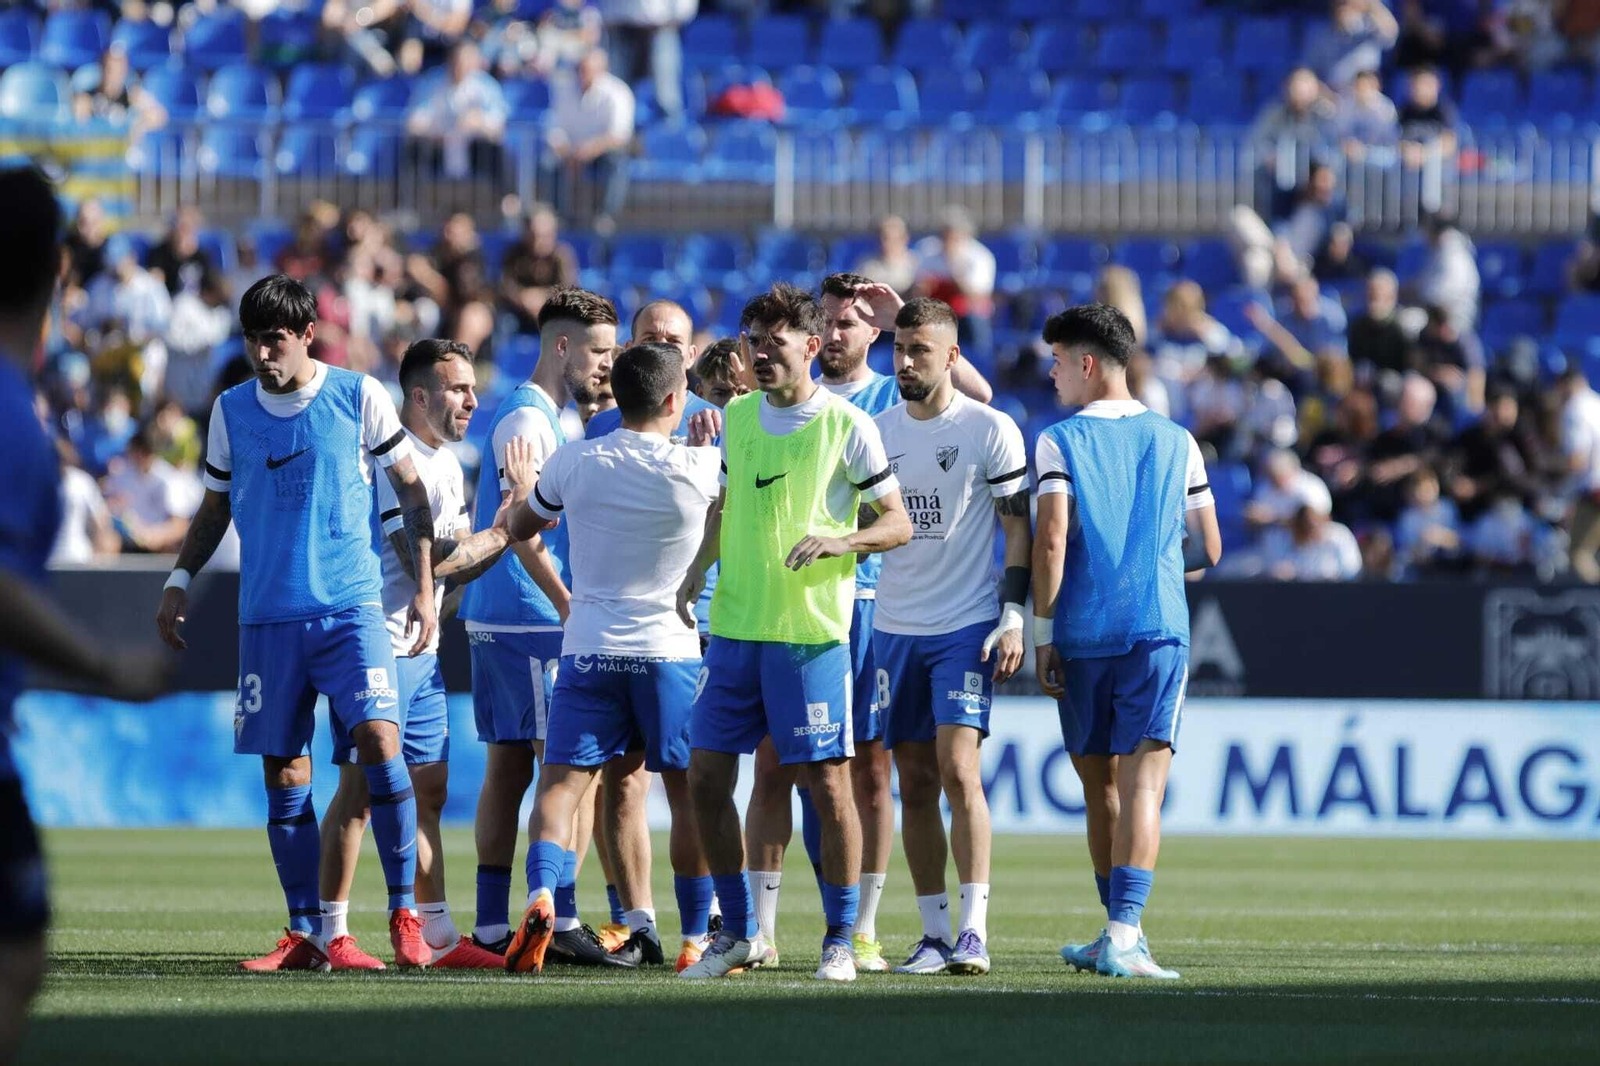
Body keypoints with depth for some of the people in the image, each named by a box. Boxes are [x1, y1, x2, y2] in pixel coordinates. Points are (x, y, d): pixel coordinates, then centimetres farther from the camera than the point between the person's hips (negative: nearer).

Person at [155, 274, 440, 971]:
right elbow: (216, 506, 20)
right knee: (284, 776, 1)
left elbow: (410, 488, 7)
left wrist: (425, 587, 3)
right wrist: (179, 581, 10)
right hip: (267, 618, 3)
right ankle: (305, 935, 8)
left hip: (351, 607, -3)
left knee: (378, 739, -19)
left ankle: (404, 914, -9)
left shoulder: (359, 397, 0)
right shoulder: (231, 411, 8)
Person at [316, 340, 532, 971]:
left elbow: (455, 567, 14)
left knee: (428, 788, 9)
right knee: (361, 788, -7)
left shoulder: (447, 464, 15)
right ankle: (332, 936, -4)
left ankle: (436, 935, 12)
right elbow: (425, 563, -23)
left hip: (421, 650, 9)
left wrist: (513, 528, 0)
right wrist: (504, 530, -14)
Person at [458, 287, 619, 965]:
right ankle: (560, 918, -14)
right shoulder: (527, 421, -12)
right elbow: (520, 530, -19)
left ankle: (492, 926, 9)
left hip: (499, 623, 10)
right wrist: (570, 607, -20)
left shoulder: (544, 419, 20)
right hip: (530, 625, -10)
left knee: (508, 768, 8)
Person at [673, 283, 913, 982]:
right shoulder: (738, 417, 10)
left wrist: (838, 541, -19)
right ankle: (739, 933, 16)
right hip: (733, 628, 6)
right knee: (706, 775, 4)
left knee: (825, 781, -4)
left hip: (811, 632, -6)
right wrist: (700, 565, 10)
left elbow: (898, 524, -2)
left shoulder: (847, 425, -6)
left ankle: (840, 941, 6)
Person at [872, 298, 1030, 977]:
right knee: (915, 784, 3)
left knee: (957, 770, -16)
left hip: (968, 627, -5)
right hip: (895, 627, 5)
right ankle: (934, 935, 7)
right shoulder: (876, 431, 9)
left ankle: (974, 931, -16)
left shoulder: (990, 430, -4)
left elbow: (1018, 526, -3)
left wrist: (1013, 616, -11)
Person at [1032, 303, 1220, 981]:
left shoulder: (1058, 442, 1)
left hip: (1080, 637, -1)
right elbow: (1208, 549, 13)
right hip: (1159, 631, 1)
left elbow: (1051, 540, -9)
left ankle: (1123, 930, 22)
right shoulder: (1176, 442, 10)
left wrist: (1043, 634, -5)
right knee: (1142, 783, -6)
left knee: (1099, 785, 13)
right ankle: (1123, 935, -20)